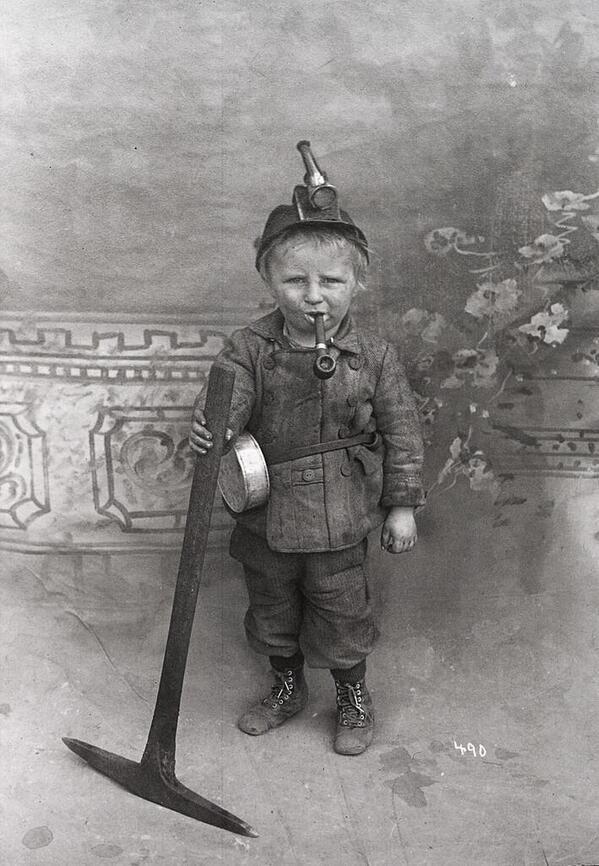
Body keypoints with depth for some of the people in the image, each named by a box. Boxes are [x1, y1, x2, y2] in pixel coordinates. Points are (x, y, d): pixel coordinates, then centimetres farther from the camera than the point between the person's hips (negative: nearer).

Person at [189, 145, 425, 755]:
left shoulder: (374, 356, -11)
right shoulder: (249, 348, -9)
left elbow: (401, 432, -4)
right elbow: (228, 403, -20)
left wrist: (402, 506, -1)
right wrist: (209, 430, -44)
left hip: (337, 520, -2)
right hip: (265, 516, 2)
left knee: (341, 614, 14)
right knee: (271, 609, 22)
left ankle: (354, 697, 43)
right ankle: (286, 687, 49)